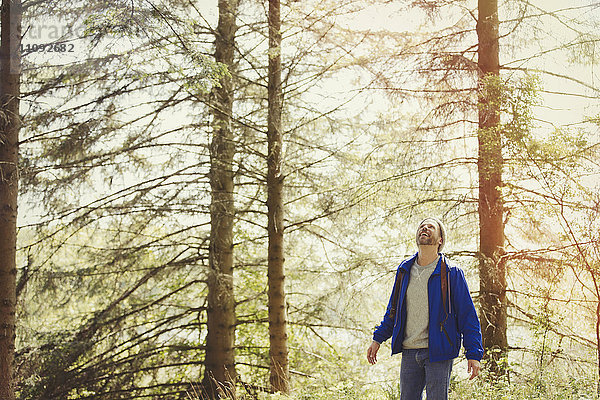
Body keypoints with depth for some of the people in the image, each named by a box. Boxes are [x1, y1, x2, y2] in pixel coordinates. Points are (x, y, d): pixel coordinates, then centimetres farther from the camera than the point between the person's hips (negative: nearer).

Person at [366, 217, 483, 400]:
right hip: (409, 352, 5)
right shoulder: (404, 270, 10)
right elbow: (393, 309, 21)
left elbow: (468, 315, -4)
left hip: (438, 352, -4)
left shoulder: (451, 273, -4)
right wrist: (378, 339, 16)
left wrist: (474, 354, -9)